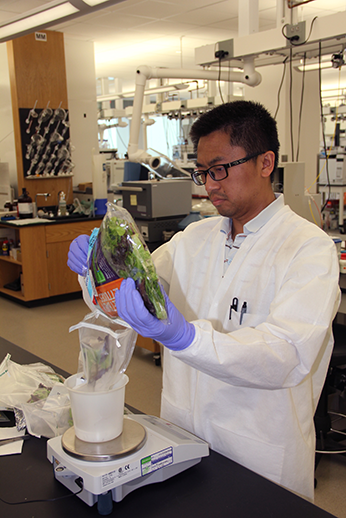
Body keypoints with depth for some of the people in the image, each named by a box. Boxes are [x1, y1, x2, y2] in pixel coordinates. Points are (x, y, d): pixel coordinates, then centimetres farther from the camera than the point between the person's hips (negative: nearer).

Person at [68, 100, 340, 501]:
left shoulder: (310, 247, -15)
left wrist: (183, 336, -43)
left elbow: (288, 357, -29)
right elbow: (120, 304, 5)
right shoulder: (194, 238, 4)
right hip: (181, 439, 5)